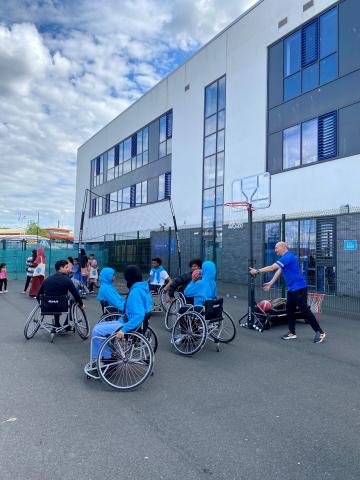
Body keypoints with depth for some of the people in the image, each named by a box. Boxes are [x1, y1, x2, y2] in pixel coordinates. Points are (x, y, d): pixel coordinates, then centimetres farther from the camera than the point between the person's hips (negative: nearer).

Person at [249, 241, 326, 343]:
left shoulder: (288, 256, -18)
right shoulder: (285, 258, 15)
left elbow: (272, 267, -21)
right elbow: (279, 271, 18)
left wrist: (257, 271, -14)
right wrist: (270, 283, 16)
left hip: (299, 288, -10)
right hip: (292, 289, 10)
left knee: (305, 310, -6)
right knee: (289, 310, 12)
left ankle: (320, 332, 3)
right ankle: (292, 332, 20)